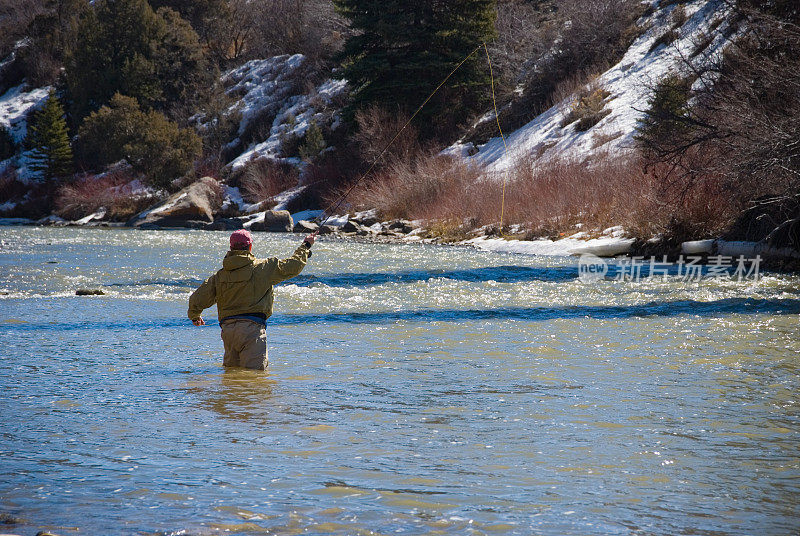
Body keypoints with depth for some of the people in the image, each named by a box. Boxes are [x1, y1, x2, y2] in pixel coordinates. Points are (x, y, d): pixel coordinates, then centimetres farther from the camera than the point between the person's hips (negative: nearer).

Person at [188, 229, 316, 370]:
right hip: (251, 326, -4)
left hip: (227, 328, 4)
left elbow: (196, 300, 9)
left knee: (231, 368, 16)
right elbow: (292, 267, 5)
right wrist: (306, 246, 22)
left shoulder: (219, 276, 9)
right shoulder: (262, 267, -2)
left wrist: (194, 316, 32)